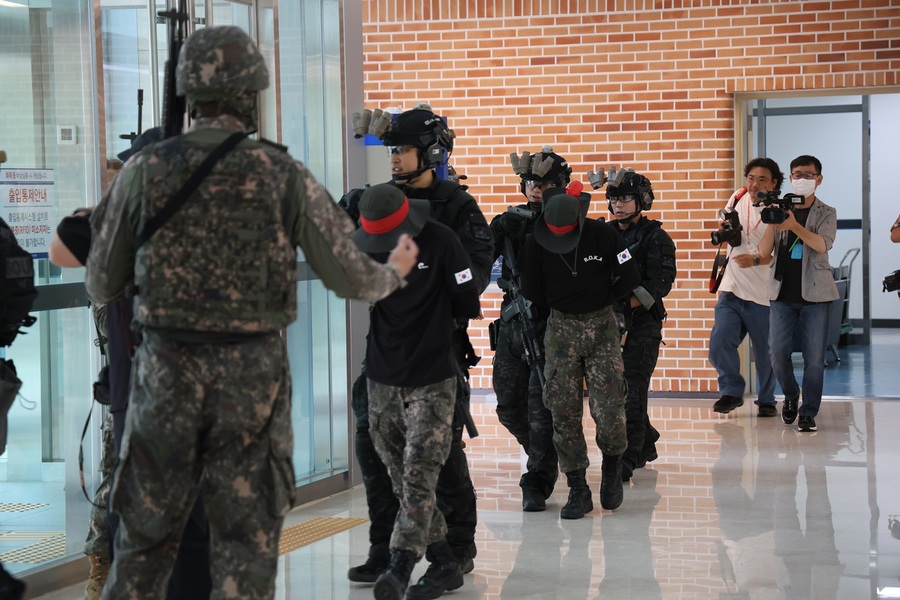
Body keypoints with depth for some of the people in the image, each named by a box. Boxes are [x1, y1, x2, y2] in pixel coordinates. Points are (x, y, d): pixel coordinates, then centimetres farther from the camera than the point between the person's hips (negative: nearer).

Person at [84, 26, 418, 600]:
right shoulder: (284, 175, -5)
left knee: (146, 535, 13)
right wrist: (396, 272, 22)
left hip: (166, 371, 1)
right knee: (247, 540, 7)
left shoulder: (144, 170, -2)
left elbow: (102, 288, 5)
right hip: (253, 375, -1)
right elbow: (350, 277, 0)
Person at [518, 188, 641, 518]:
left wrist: (601, 302, 5)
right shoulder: (535, 243, -8)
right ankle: (577, 489, 7)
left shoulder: (603, 235, -11)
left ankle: (612, 465, 20)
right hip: (561, 328, 2)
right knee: (564, 412, -2)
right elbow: (532, 293, 3)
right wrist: (561, 308, 8)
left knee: (608, 408, -10)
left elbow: (630, 278, -1)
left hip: (602, 326, -1)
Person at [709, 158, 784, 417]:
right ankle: (732, 391, 10)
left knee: (765, 352, 5)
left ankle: (766, 400, 23)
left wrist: (756, 260, -35)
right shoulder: (738, 199, 8)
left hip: (762, 294, -4)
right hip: (731, 289, 4)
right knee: (719, 342, -9)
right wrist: (724, 230, 2)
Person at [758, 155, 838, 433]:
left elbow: (823, 244, -17)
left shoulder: (826, 213, 3)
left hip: (815, 294, -2)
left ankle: (808, 412, 7)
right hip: (782, 294, 2)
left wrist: (794, 225, -31)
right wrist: (771, 224, -17)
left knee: (814, 357, -3)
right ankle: (791, 395, 26)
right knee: (779, 353, -1)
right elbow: (764, 252, 1)